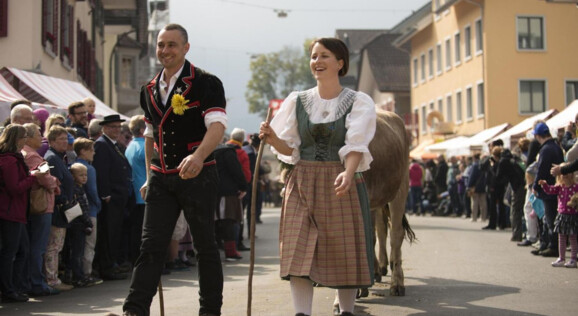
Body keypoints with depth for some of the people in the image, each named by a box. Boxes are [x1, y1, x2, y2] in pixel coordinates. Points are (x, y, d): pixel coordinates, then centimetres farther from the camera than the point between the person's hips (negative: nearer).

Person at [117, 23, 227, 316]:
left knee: (204, 245, 5)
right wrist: (149, 177, 20)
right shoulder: (149, 90, 12)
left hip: (197, 175, -5)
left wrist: (198, 156, -38)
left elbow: (217, 126, -21)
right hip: (161, 179, 5)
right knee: (151, 245, -2)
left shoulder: (206, 83, -8)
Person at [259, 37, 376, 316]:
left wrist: (348, 173, -33)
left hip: (342, 184, -2)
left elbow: (355, 146, -14)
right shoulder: (297, 101, 8)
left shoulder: (358, 102, 0)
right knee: (299, 253, -8)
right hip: (303, 185, 2)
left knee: (345, 254, 2)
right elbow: (291, 148, 9)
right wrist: (273, 139, -12)